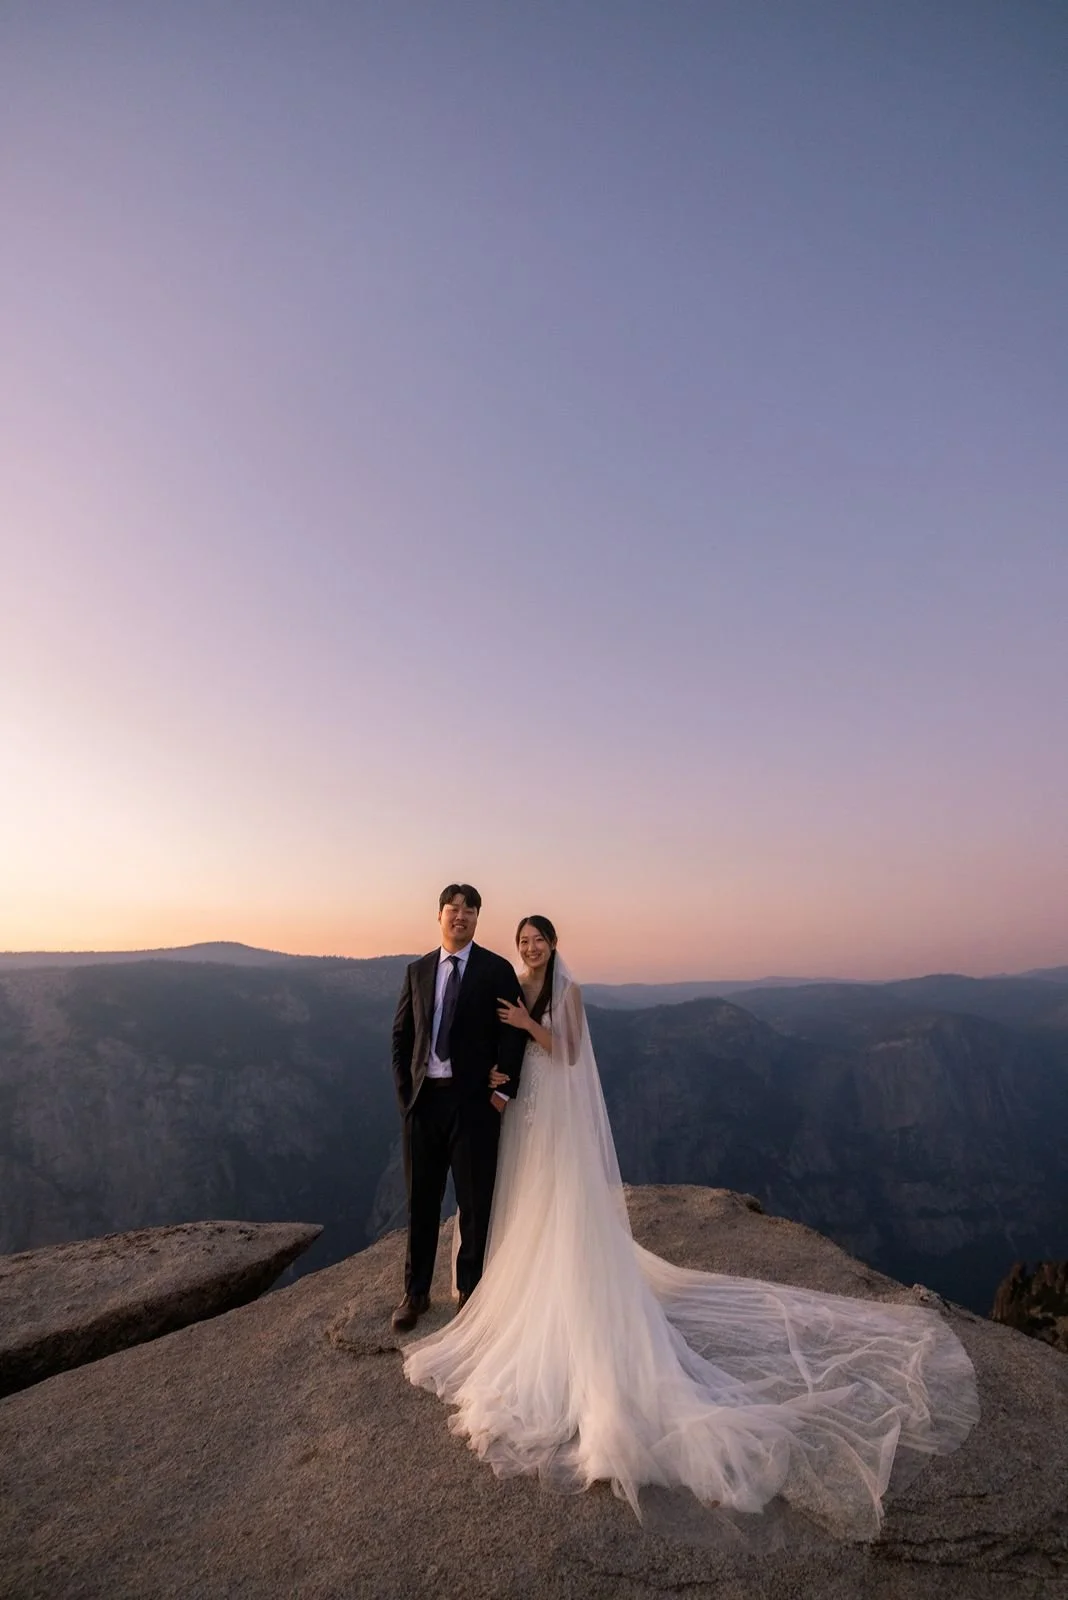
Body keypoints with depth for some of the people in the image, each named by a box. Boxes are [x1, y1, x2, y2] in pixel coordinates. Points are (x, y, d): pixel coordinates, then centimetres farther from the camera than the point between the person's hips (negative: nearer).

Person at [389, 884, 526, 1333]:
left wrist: (502, 1092, -11)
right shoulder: (418, 970, 7)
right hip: (422, 1098, 3)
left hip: (474, 1100, -3)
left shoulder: (497, 970, -4)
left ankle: (471, 1292, 29)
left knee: (475, 1202, 10)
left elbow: (513, 1035, -6)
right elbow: (401, 1035, 9)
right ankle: (415, 1293, 31)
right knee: (421, 1200, 15)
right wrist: (404, 1090, 2)